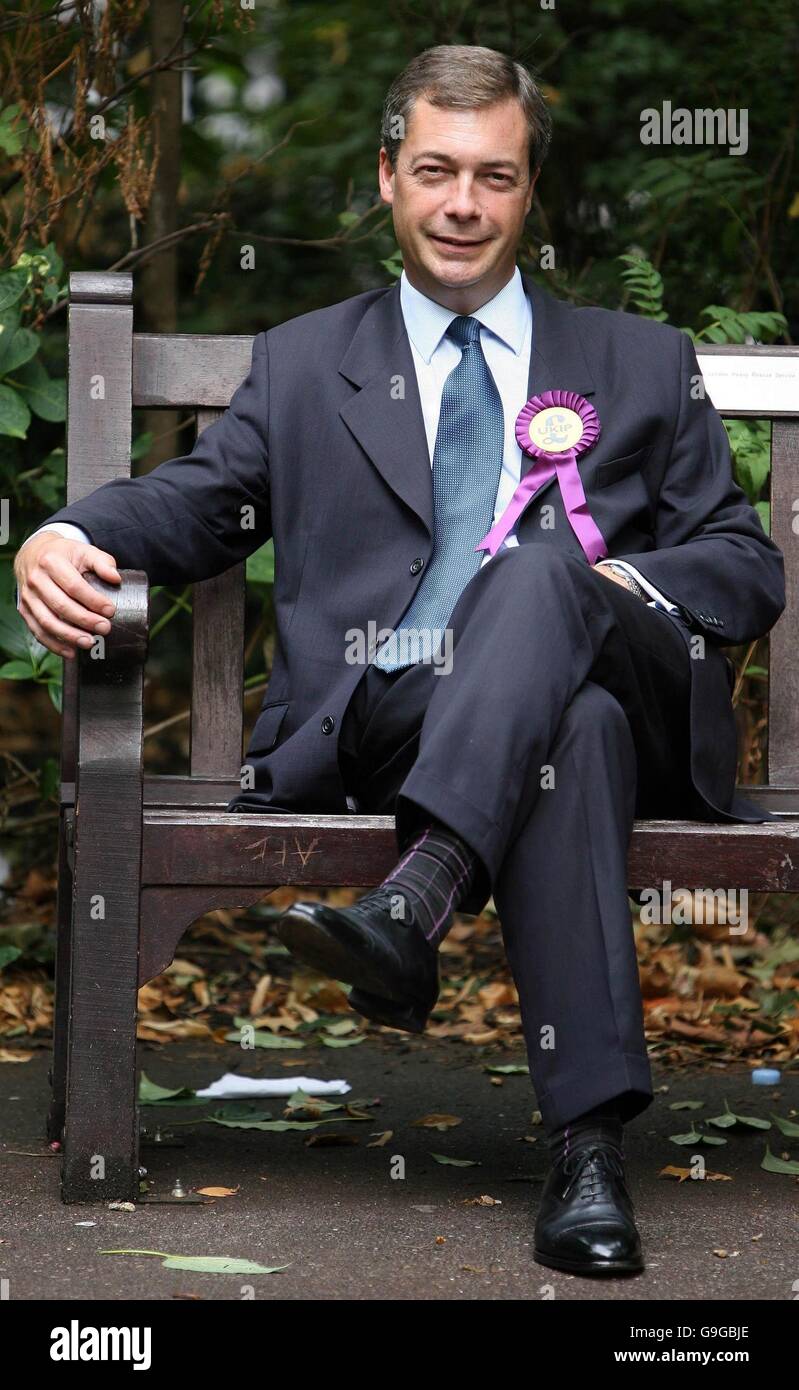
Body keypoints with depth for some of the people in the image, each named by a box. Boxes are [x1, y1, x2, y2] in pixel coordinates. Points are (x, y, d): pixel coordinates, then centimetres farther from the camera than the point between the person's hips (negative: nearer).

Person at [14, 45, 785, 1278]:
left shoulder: (642, 365, 25)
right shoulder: (305, 362, 27)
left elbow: (749, 567, 19)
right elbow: (197, 504, 15)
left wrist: (631, 586, -5)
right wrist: (69, 536, -9)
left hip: (625, 694, 0)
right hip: (382, 717, 0)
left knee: (543, 569, -36)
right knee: (574, 720, -37)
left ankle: (413, 906, -51)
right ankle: (588, 1141, -46)